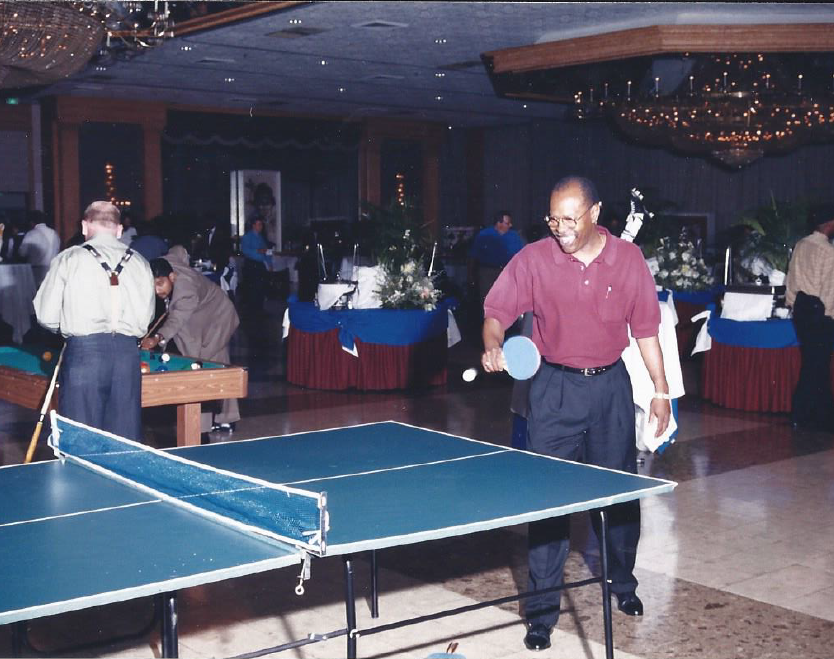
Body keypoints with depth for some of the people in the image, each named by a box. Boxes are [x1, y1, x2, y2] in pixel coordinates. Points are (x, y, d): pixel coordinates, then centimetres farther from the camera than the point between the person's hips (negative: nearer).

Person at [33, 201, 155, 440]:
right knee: (126, 436, 8)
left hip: (84, 351, -3)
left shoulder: (68, 259, 2)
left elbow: (46, 316, 3)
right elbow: (145, 317, 9)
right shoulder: (139, 263, 10)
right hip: (127, 351, 3)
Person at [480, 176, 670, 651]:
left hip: (611, 385, 2)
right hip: (555, 386, -1)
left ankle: (623, 584, 36)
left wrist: (661, 389, 3)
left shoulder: (628, 259, -2)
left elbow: (645, 327, 3)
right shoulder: (533, 259, -7)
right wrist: (494, 345, -27)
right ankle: (543, 609, 8)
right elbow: (497, 312, -5)